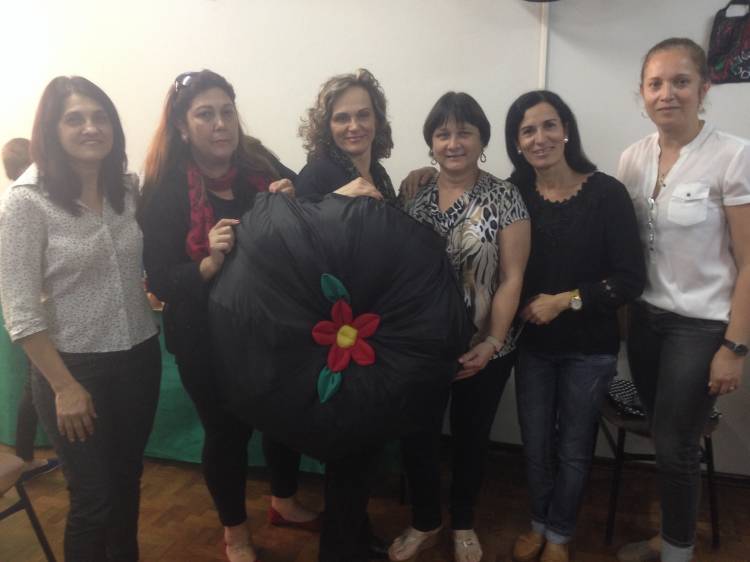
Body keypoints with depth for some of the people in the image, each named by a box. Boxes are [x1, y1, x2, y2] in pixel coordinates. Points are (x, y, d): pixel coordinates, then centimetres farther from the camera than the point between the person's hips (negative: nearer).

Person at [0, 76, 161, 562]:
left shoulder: (128, 188, 0)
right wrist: (64, 387, -13)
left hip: (140, 357, 5)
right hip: (75, 367, -4)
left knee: (128, 480, 20)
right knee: (94, 497, 8)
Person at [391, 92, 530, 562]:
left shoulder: (504, 197, -7)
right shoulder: (414, 191, 1)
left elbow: (512, 277, -9)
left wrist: (492, 343, -17)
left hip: (482, 349, -2)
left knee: (471, 435, 15)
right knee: (417, 434, 9)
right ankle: (425, 522, 36)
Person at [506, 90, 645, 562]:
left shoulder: (607, 193, -12)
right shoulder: (514, 195, -5)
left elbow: (631, 279, -14)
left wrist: (565, 300, -19)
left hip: (589, 347, -2)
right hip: (532, 343, 2)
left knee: (574, 449, 15)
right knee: (535, 444, 16)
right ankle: (539, 524, 42)